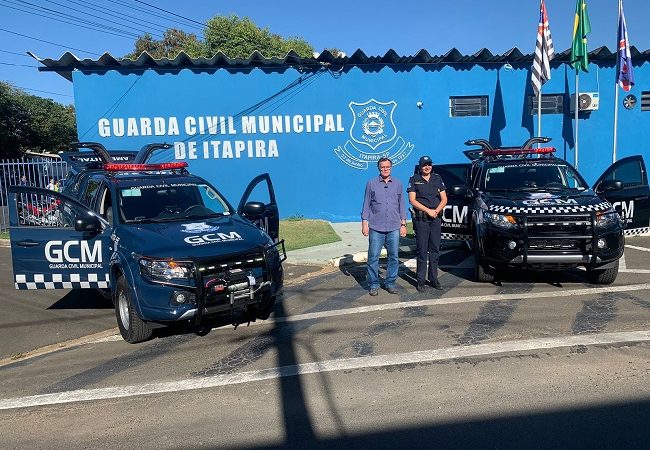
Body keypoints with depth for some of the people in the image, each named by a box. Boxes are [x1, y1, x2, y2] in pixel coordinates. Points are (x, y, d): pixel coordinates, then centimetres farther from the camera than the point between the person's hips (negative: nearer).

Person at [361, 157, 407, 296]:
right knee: (373, 257, -1)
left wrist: (403, 224, 8)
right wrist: (364, 223, -1)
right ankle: (373, 284, 9)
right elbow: (366, 204, 6)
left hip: (394, 227, 2)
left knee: (393, 256, 5)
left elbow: (402, 205, 13)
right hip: (376, 227, -2)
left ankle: (390, 283, 17)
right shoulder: (371, 183, 6)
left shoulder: (398, 184, 11)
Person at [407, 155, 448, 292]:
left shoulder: (437, 179, 13)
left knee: (435, 249, 6)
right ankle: (421, 280, 2)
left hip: (436, 218, 4)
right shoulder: (414, 180, 2)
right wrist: (428, 210, -13)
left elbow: (444, 199, 10)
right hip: (421, 218, -4)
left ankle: (433, 278, 15)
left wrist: (437, 210, -8)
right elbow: (412, 200, -6)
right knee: (422, 250, -3)